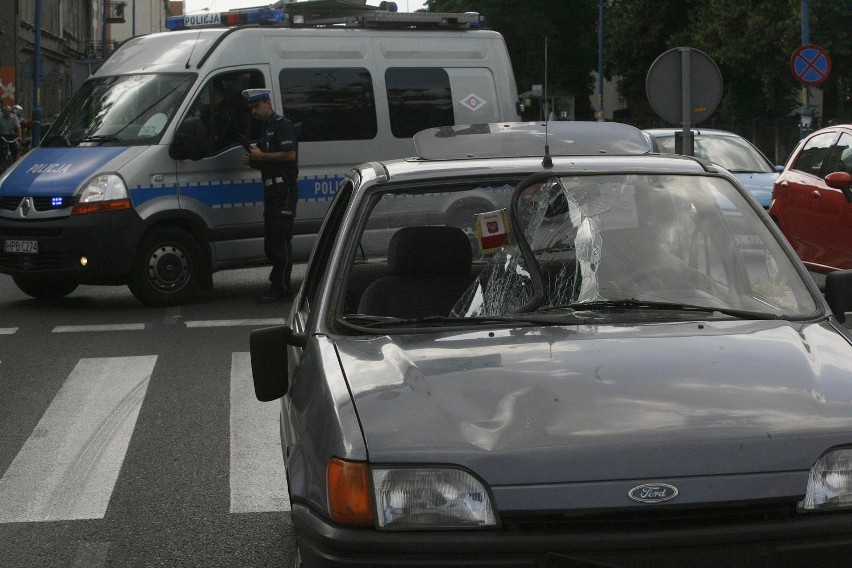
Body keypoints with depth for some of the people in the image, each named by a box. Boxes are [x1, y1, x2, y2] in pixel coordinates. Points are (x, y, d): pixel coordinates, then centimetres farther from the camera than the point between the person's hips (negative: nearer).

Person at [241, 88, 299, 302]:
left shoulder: (282, 125, -8)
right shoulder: (265, 130, 23)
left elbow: (290, 154, -19)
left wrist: (261, 156, -14)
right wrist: (252, 161, 9)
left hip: (284, 187, -11)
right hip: (271, 188, 11)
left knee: (280, 238, -12)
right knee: (271, 240, 10)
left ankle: (281, 288, -12)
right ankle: (279, 286, 15)